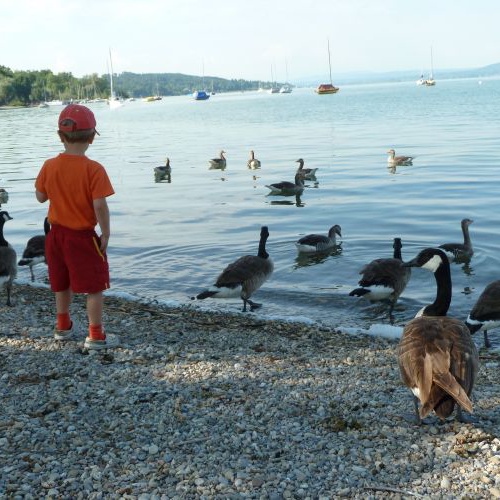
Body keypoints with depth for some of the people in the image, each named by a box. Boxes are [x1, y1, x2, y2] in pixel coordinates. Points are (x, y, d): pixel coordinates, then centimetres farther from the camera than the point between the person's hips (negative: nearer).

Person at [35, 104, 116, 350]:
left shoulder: (49, 166, -5)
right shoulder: (94, 169, -19)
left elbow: (40, 196, 5)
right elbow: (99, 205, -21)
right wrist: (105, 234, -11)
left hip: (56, 234, 6)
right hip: (83, 236, -5)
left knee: (62, 284, 21)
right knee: (94, 286, 5)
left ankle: (63, 327, 35)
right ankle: (96, 336, 8)